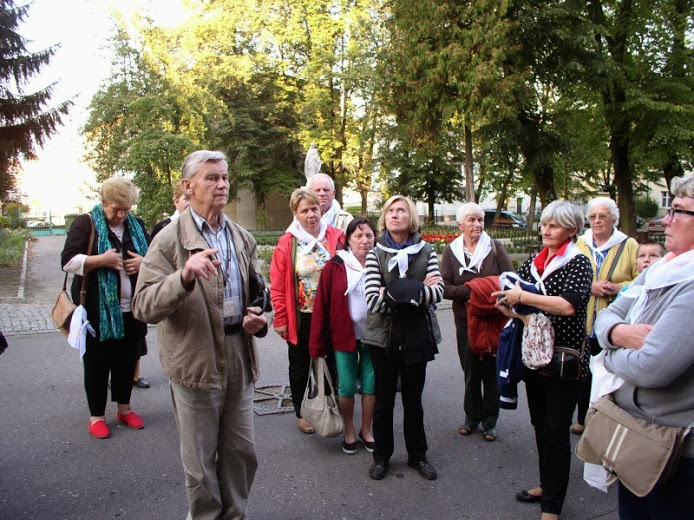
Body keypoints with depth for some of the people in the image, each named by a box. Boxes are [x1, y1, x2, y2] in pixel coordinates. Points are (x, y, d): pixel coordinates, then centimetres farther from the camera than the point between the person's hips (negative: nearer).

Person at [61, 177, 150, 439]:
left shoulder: (136, 225, 10)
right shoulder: (86, 223, -3)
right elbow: (68, 261, -10)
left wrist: (144, 262, -5)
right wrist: (101, 260, -22)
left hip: (131, 309, 4)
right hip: (98, 310, -4)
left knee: (127, 360, 13)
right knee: (97, 362, 5)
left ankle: (124, 408, 29)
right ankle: (96, 415, 19)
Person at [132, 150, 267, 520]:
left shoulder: (243, 239, 8)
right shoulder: (170, 239, -10)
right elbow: (143, 306, -19)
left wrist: (258, 319, -1)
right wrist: (184, 276, -36)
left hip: (239, 356, 5)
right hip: (195, 360, -5)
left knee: (241, 452, 17)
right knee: (199, 462, 11)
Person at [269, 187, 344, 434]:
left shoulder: (336, 237, -3)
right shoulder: (287, 243, -7)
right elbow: (277, 286, -5)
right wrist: (280, 319, -6)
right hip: (300, 318, -1)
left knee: (330, 363, 14)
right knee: (300, 367, 13)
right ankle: (301, 413, 31)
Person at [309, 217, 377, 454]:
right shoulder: (334, 267, -8)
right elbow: (321, 306, -7)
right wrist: (317, 344, -8)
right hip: (344, 336, -1)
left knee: (371, 385, 11)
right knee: (346, 387, 8)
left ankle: (366, 430, 32)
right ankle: (349, 431, 30)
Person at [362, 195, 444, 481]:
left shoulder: (426, 251, 1)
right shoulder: (375, 254, -3)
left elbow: (438, 291, -12)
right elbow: (374, 301, -14)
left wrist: (396, 293, -19)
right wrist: (418, 290, -15)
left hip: (417, 335, 1)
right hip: (383, 336, -1)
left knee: (413, 398, 14)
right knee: (384, 399, 12)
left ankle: (417, 455, 31)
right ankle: (381, 455, 30)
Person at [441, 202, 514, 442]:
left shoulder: (495, 247, 1)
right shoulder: (451, 251, 2)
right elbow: (445, 287, -4)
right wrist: (469, 291, -17)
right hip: (466, 321, 1)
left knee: (492, 370, 6)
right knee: (470, 371, 10)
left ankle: (490, 419, 21)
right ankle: (472, 416, 27)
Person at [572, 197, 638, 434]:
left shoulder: (629, 245, 2)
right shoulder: (580, 244, 9)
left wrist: (618, 288, -15)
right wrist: (590, 286, -11)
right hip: (585, 323, 2)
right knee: (585, 373, 10)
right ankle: (583, 419, 27)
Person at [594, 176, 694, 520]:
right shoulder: (660, 270, 4)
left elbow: (653, 368, -31)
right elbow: (606, 314, 7)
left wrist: (611, 354, -10)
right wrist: (620, 332, -17)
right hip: (633, 431, 8)